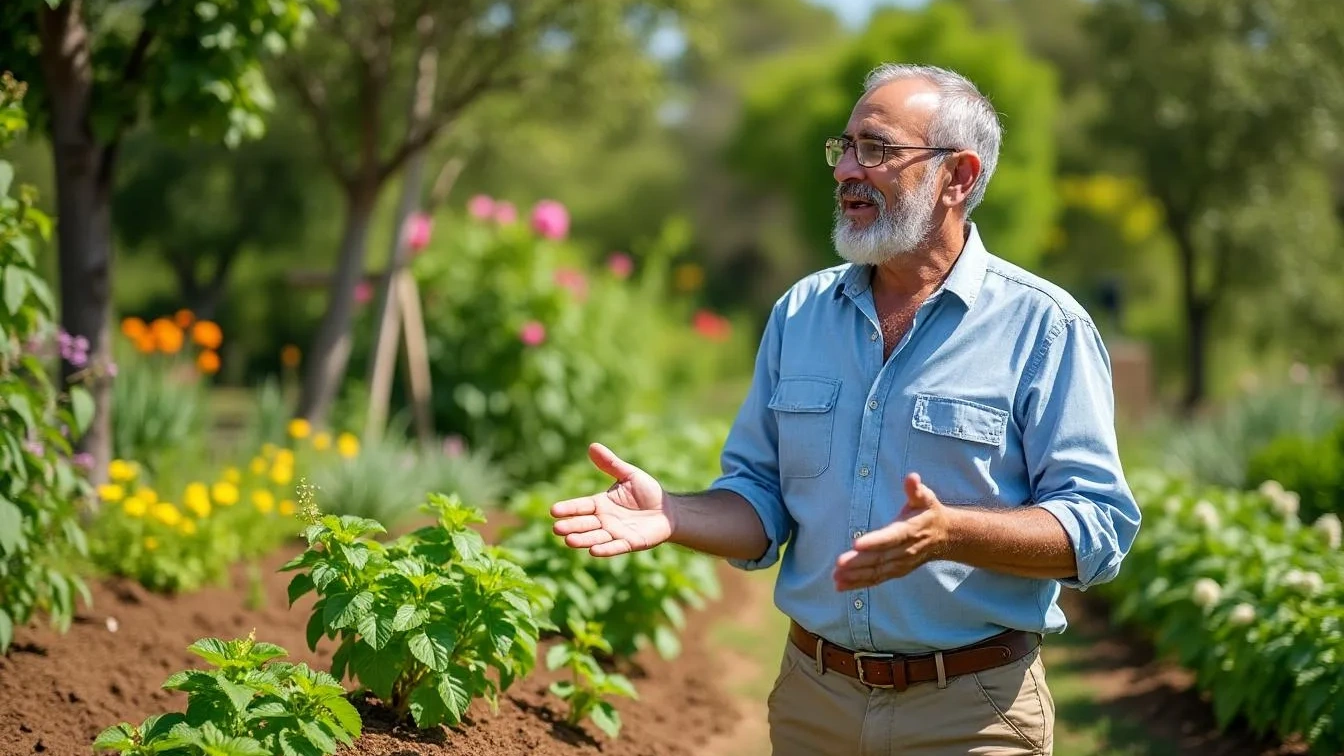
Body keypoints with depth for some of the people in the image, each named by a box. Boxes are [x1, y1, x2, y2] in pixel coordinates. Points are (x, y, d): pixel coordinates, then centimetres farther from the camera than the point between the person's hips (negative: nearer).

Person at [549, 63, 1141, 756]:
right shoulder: (798, 314, 7)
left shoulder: (1043, 327, -8)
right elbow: (762, 502, 10)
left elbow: (1099, 527, -14)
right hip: (811, 700, 4)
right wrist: (672, 516, -11)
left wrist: (950, 532, -29)